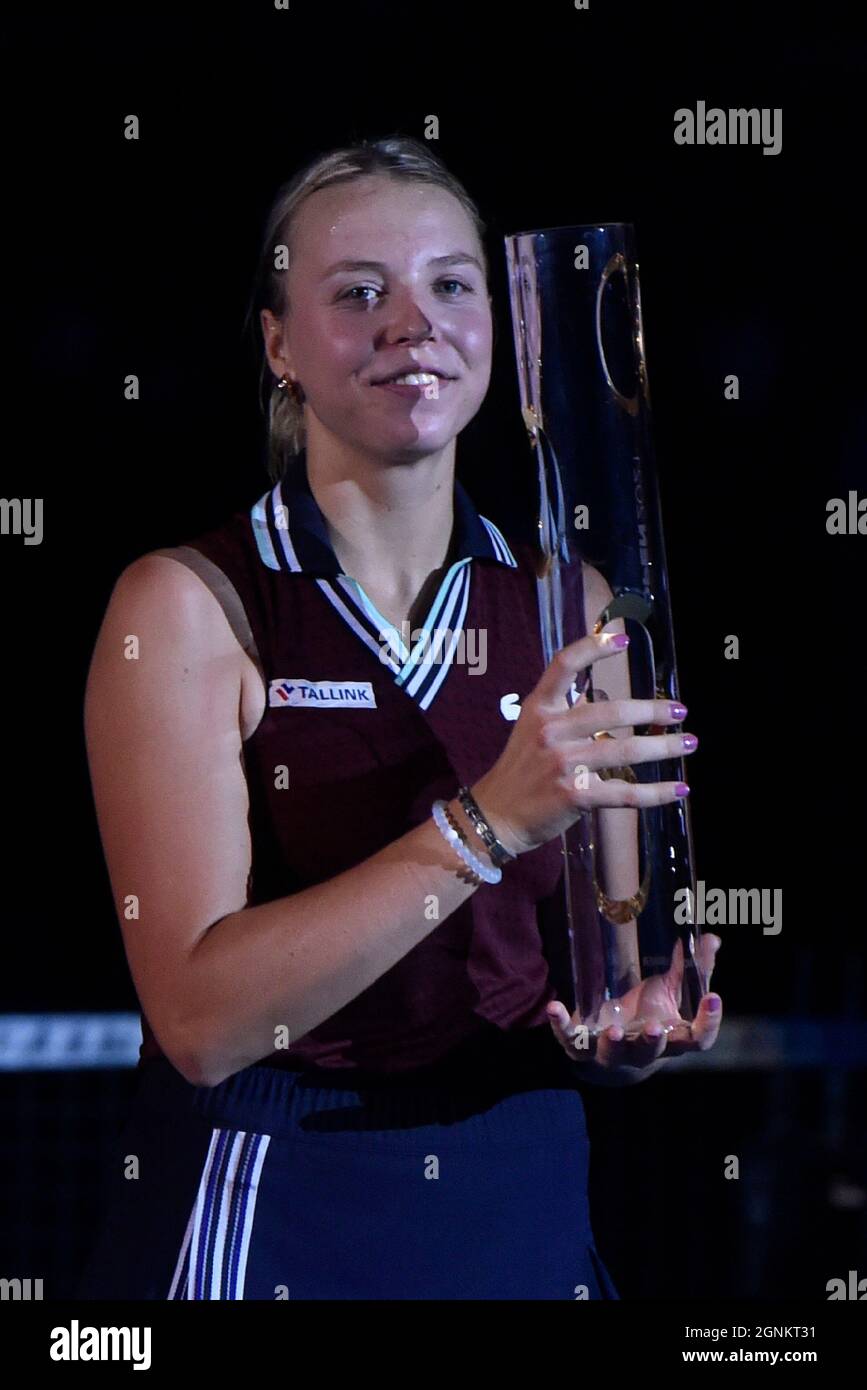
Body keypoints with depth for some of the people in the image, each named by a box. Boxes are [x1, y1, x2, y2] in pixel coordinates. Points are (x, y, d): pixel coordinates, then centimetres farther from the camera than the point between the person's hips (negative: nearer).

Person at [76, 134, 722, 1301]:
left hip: (522, 1209, 4)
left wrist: (625, 1034, -11)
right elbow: (199, 1016, -20)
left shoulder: (572, 610, 3)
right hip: (259, 1210, -4)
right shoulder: (188, 604, -11)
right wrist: (487, 821, -27)